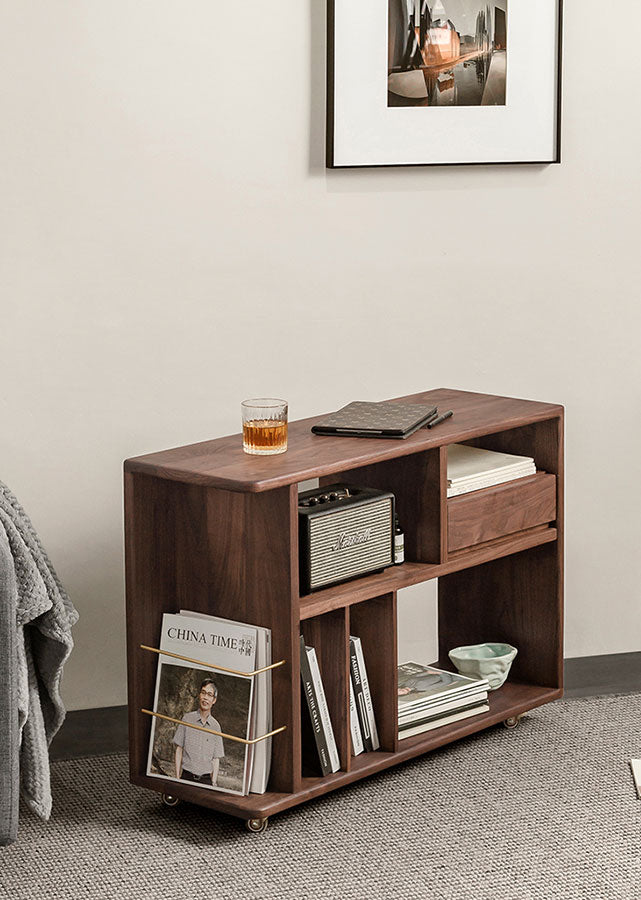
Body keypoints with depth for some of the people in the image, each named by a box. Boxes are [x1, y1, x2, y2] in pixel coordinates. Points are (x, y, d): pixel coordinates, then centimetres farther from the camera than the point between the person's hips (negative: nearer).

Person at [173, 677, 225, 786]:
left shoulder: (216, 726, 5)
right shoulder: (187, 718, 4)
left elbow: (216, 759, 6)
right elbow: (179, 750, 7)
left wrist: (213, 783, -3)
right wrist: (177, 777, 2)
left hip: (206, 779, 1)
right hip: (187, 777, 0)